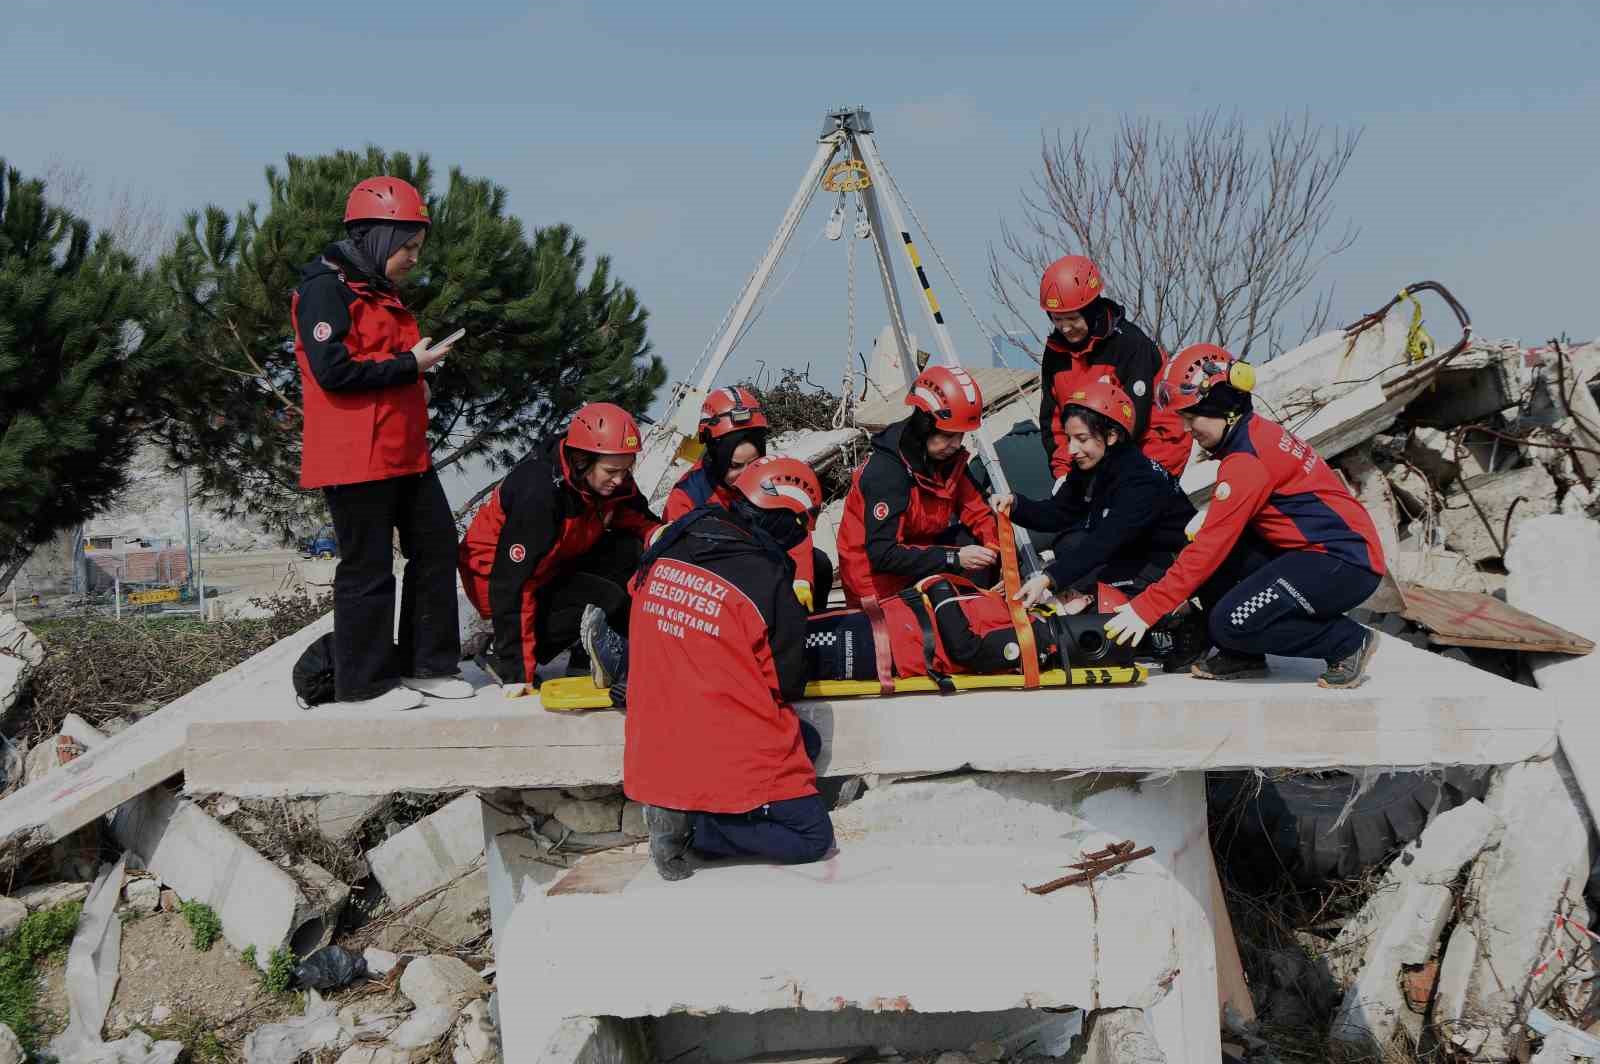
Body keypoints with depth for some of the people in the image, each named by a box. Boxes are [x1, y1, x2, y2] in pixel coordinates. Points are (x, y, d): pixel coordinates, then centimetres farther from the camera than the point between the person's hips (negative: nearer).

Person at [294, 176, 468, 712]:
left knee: (437, 544, 10)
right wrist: (409, 365, -16)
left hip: (404, 452, 10)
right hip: (354, 457, -10)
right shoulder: (325, 289, -11)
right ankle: (364, 682, 9)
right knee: (368, 566, -3)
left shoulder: (382, 293, 20)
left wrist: (418, 380, 12)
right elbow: (333, 371, -21)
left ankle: (426, 664, 20)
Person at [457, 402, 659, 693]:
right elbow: (513, 583, -31)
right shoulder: (539, 492, -32)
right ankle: (504, 655, -12)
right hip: (495, 576, -8)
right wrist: (517, 672, -31)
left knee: (631, 551, -14)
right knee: (607, 599, -25)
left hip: (553, 566, 8)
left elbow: (641, 522, 6)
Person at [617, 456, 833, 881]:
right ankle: (693, 826, -7)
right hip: (735, 759, -7)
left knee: (806, 741, 25)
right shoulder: (769, 580, -19)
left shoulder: (663, 554, -1)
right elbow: (788, 686, -8)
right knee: (814, 838, 11)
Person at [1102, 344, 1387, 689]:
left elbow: (1212, 545, -21)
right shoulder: (1258, 433, 9)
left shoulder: (1247, 459, -20)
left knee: (1231, 622, -19)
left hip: (1349, 563, -10)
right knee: (1214, 558, 0)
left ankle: (1348, 641, -1)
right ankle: (1242, 656, 9)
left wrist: (1146, 607, -19)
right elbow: (1224, 534, 14)